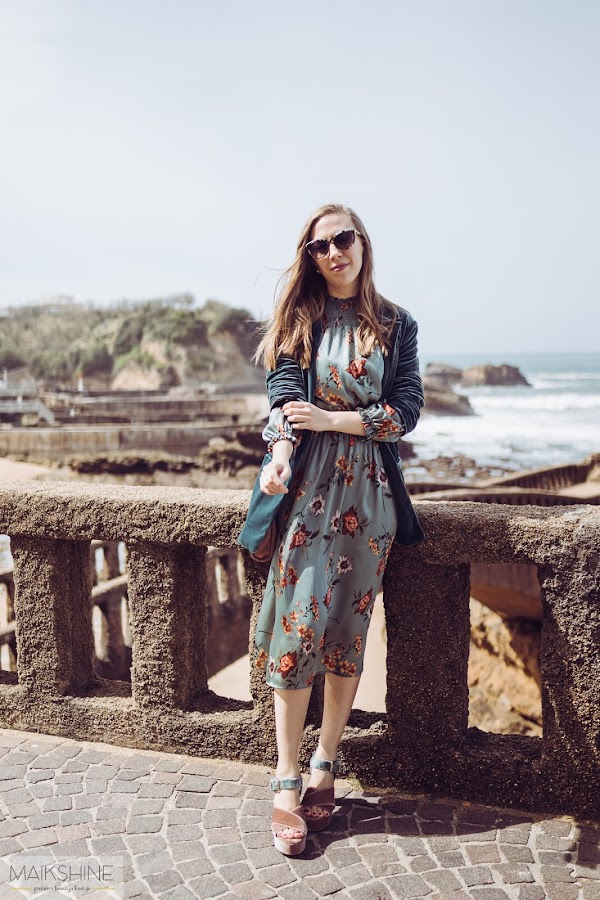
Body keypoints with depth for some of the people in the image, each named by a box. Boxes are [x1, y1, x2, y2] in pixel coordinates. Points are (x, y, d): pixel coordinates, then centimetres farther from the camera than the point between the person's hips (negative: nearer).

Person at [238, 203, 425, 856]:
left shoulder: (397, 325, 9)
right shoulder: (300, 319, 8)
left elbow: (406, 411, 1)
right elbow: (285, 395, -5)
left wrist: (332, 419, -11)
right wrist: (280, 453, -24)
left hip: (369, 490, 1)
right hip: (307, 485, -1)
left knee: (346, 632, 5)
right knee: (297, 627, -5)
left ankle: (324, 768, 19)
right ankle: (285, 783, 5)